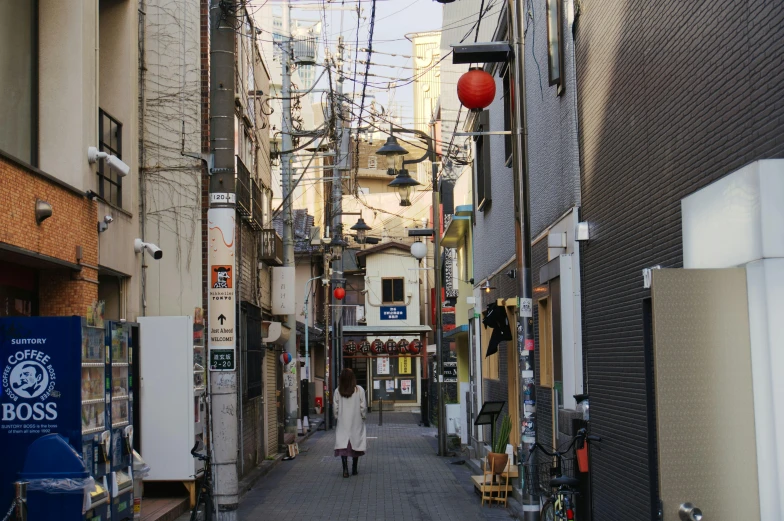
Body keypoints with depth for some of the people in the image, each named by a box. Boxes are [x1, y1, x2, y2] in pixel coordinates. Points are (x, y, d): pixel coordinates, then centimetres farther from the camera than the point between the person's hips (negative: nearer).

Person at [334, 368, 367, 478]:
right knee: (356, 444, 13)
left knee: (343, 444, -2)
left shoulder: (338, 391, -7)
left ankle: (345, 469, -17)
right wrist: (363, 416, 10)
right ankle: (354, 469, 21)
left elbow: (336, 407, -2)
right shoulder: (359, 390, -10)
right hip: (356, 422, 0)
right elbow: (363, 407, -6)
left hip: (343, 423, 0)